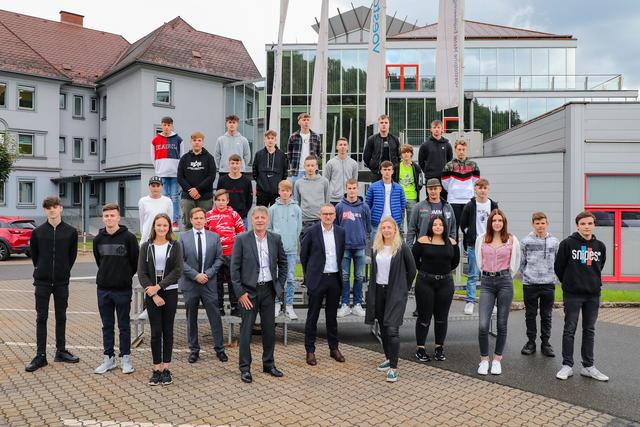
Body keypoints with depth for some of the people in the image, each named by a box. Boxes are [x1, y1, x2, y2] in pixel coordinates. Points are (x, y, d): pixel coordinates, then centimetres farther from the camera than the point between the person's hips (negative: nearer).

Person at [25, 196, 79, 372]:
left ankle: (61, 351, 21)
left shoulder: (71, 231, -1)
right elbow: (34, 254, 9)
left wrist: (64, 270, 6)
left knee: (61, 317, 10)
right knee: (41, 318, 4)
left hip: (62, 282, 0)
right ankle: (40, 355, 10)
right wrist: (41, 269, 9)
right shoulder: (38, 232, -1)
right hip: (42, 282, 0)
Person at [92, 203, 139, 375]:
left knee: (124, 325, 6)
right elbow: (98, 260, 17)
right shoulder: (98, 239, 4)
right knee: (107, 325, 12)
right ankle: (108, 358, 22)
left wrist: (125, 277, 6)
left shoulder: (128, 237, -9)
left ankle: (125, 358, 16)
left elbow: (135, 261, -2)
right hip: (103, 288, 4)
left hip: (123, 289, -4)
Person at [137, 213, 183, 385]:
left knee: (168, 331, 6)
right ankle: (156, 369, 12)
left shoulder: (175, 246, 1)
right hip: (151, 294, 0)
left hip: (170, 292, 0)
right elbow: (141, 273, -2)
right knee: (155, 331, 3)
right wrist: (153, 294, -11)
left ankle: (166, 369, 14)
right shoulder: (146, 246, 3)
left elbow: (177, 271, -7)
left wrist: (158, 286, -14)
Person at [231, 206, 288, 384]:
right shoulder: (242, 239, -7)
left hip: (269, 289, 3)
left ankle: (269, 364, 26)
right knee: (246, 330, 2)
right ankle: (245, 368, 14)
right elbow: (234, 268, -6)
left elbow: (282, 263, 13)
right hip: (249, 290, -3)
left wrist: (280, 285, 6)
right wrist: (240, 292, -10)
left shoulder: (275, 239, 3)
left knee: (269, 329, 11)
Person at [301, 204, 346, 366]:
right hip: (317, 278, -3)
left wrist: (338, 271, 12)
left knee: (332, 315, 14)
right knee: (312, 316, 4)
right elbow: (303, 255, 2)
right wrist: (309, 275, 5)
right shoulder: (312, 232, -7)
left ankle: (334, 348, 26)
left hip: (334, 278, 4)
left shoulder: (340, 232, 4)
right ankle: (310, 351, 13)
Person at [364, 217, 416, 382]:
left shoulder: (402, 247, -8)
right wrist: (371, 291, 13)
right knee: (383, 327, 14)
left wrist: (404, 287, 3)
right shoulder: (375, 248, 6)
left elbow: (412, 270, 0)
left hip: (395, 292, -5)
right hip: (378, 290, 5)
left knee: (392, 329, -12)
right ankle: (388, 358, 30)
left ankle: (393, 368, -7)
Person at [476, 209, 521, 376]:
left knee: (502, 324, 6)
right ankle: (484, 359, 9)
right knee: (483, 325, -7)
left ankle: (497, 359, 19)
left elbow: (515, 263, 12)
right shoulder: (481, 239, 4)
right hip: (487, 282, 1)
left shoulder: (512, 240, 1)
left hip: (505, 282, 0)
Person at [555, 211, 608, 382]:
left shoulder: (600, 246, 4)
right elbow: (558, 266, 0)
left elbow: (599, 267, 18)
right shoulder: (568, 243, -8)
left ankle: (588, 366, 20)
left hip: (593, 294, 4)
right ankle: (567, 365, 10)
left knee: (590, 331, 10)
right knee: (569, 330, 3)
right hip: (572, 294, -4)